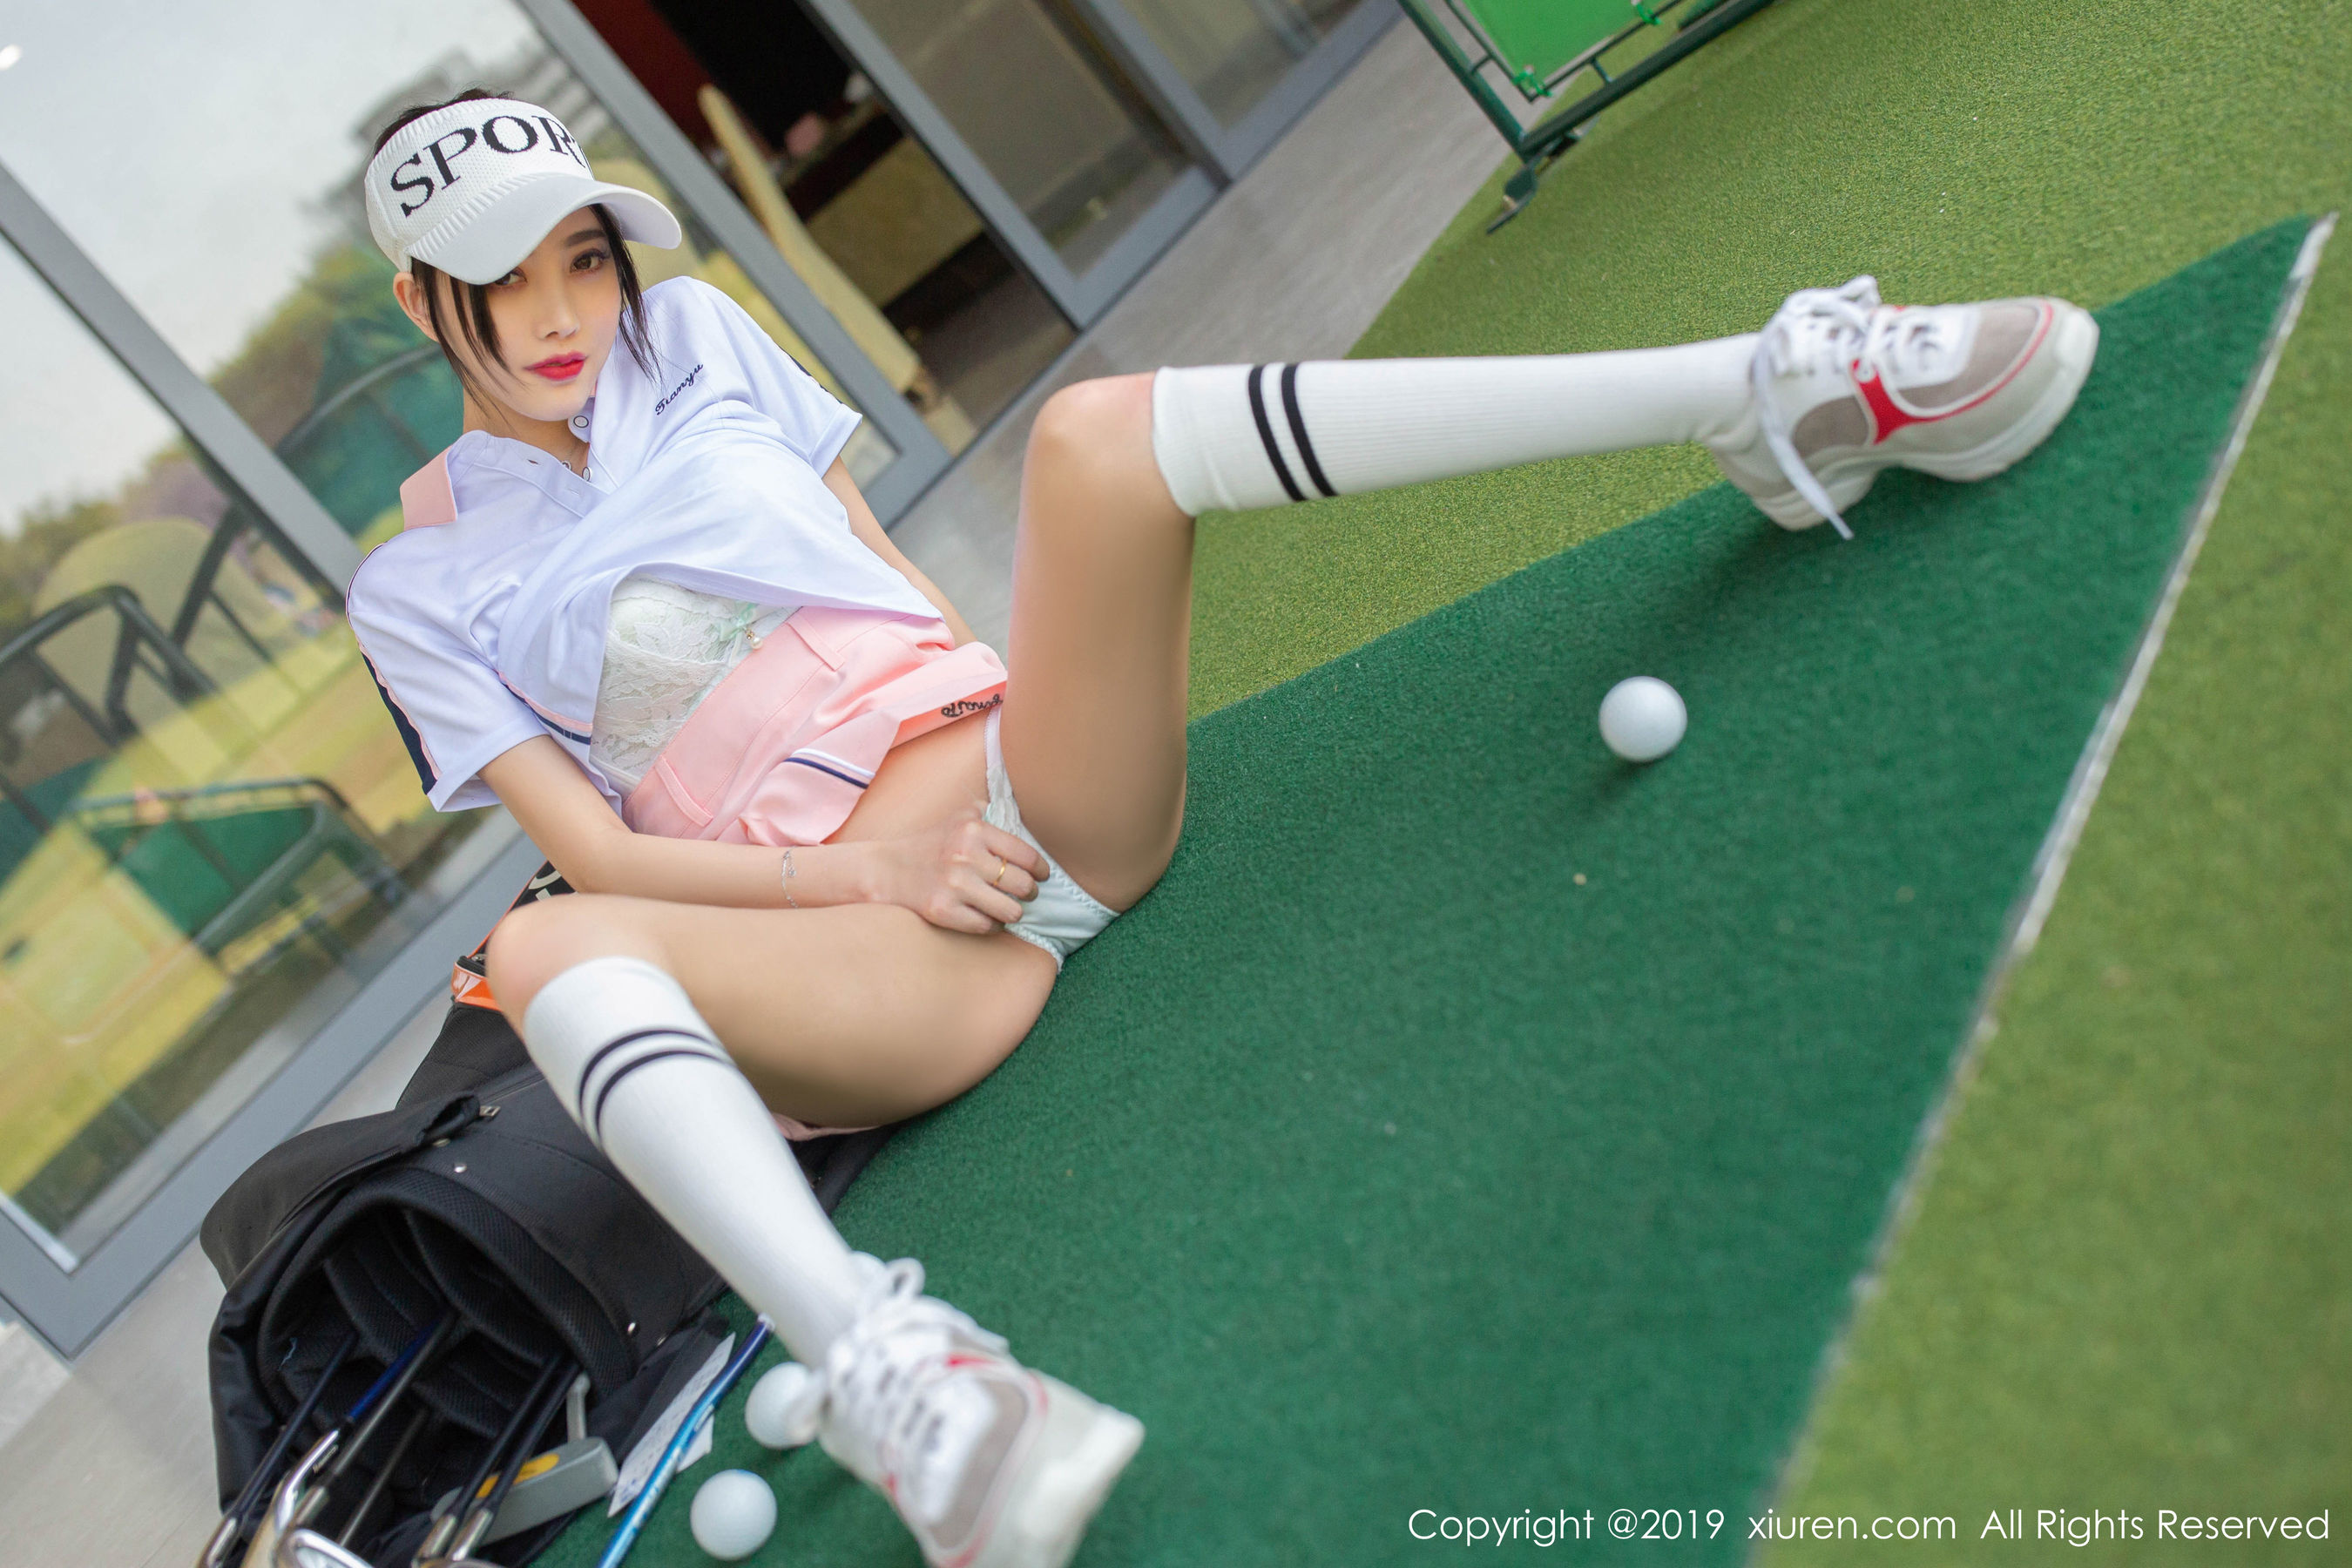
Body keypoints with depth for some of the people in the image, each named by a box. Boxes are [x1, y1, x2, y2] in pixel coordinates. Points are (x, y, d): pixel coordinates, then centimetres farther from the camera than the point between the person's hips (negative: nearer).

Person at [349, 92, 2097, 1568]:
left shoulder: (689, 333, 18)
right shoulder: (419, 592, 9)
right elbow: (591, 849, 0)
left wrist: (980, 726, 1)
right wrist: (873, 862, -13)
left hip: (1030, 785, 2)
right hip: (860, 930, -2)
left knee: (1098, 434, -23)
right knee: (545, 951, -32)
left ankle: (1782, 394, -30)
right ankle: (877, 1367, -56)